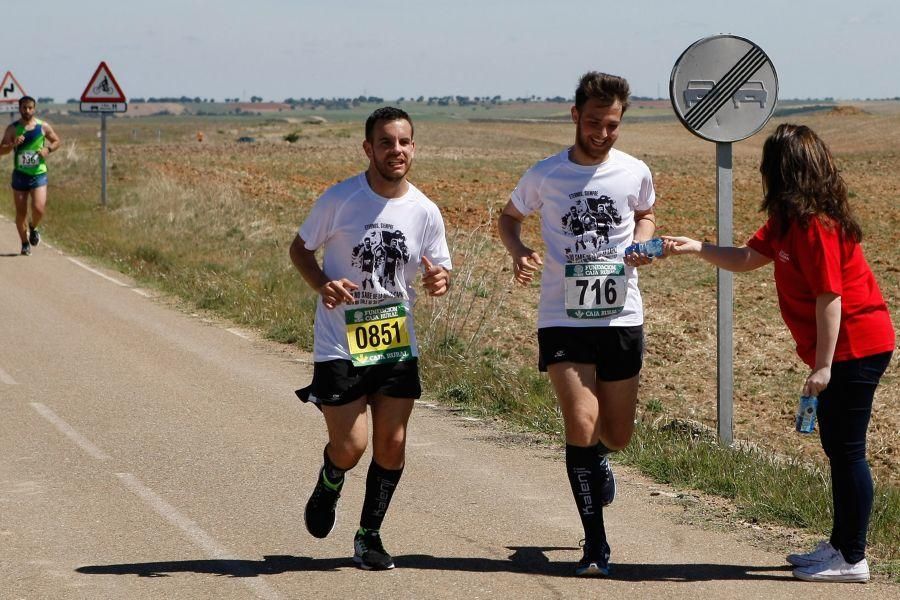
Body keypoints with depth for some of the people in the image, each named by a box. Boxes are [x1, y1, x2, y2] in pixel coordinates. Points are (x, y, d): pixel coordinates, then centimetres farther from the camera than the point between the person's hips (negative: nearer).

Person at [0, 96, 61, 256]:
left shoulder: (43, 127, 0)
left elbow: (56, 141, 13)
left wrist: (48, 149, -8)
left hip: (39, 174, -1)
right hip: (20, 175, 1)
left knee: (39, 209, -16)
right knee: (21, 213, 3)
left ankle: (33, 227, 18)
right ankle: (25, 243, 21)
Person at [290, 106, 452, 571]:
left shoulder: (425, 212, -2)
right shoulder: (339, 199, -10)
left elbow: (439, 273, 8)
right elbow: (300, 248, 2)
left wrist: (439, 281, -17)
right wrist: (323, 286, -17)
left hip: (397, 344, 3)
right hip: (339, 344, -3)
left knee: (391, 444, 3)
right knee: (349, 445, -8)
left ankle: (369, 536, 21)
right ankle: (328, 488, 28)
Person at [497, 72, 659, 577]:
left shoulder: (635, 173, 0)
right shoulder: (544, 176, -4)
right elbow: (509, 217, 14)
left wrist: (643, 242, 0)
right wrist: (520, 252, -7)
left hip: (622, 318, 2)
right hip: (563, 321, -2)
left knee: (618, 435, 10)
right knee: (582, 425, -15)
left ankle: (595, 459, 51)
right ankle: (596, 546, -5)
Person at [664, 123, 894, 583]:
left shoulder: (814, 225, -21)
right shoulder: (788, 221, 11)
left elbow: (829, 296, -22)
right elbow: (747, 258, 19)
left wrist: (823, 365, -21)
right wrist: (695, 248, 9)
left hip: (855, 348, -11)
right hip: (843, 350, 11)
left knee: (846, 450, -5)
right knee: (837, 447, 16)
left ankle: (852, 559, 2)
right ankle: (841, 545, 26)